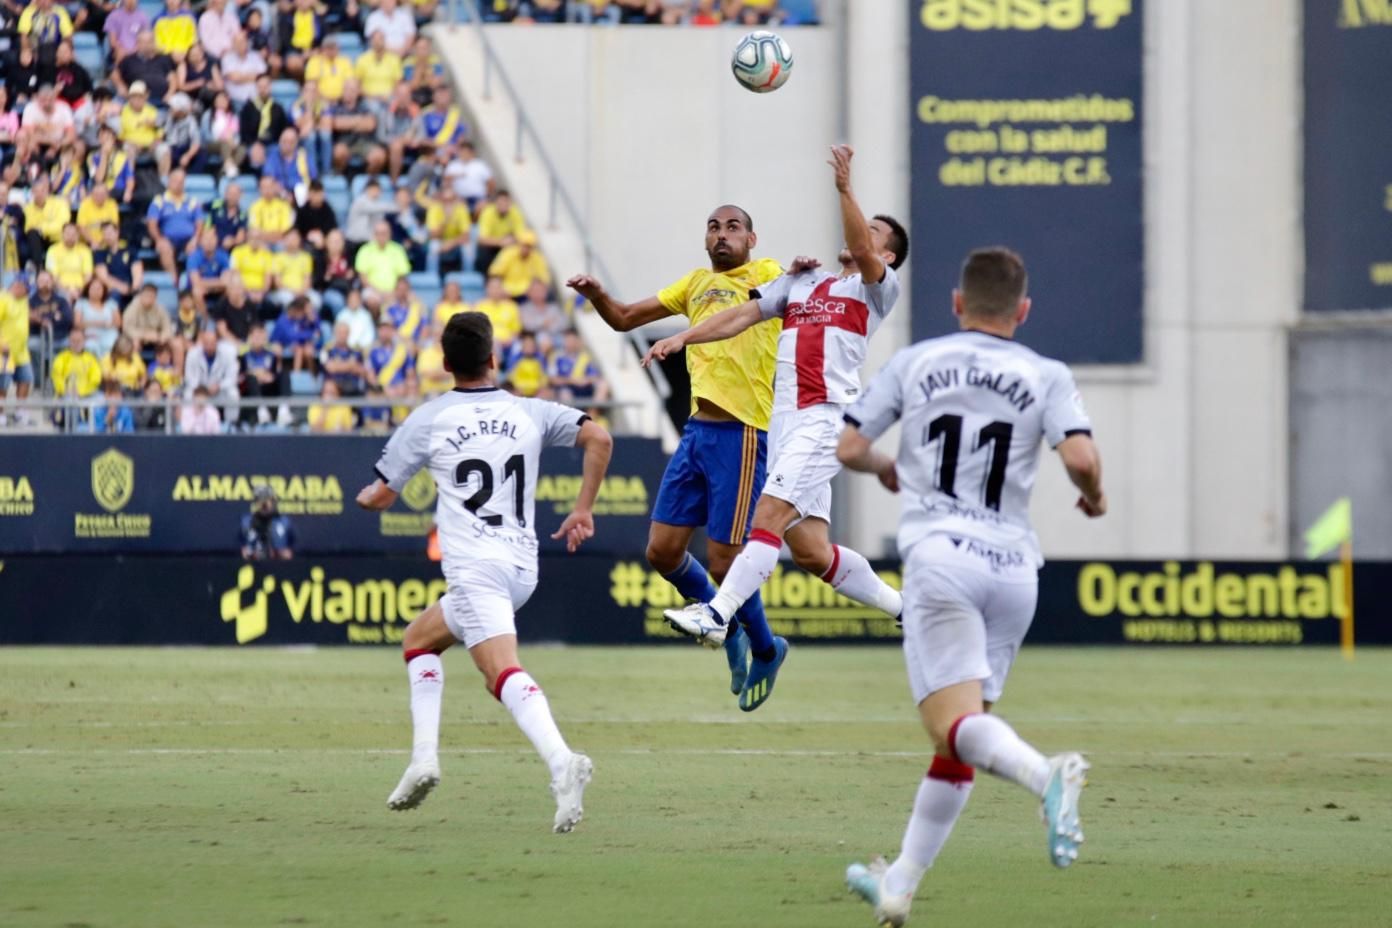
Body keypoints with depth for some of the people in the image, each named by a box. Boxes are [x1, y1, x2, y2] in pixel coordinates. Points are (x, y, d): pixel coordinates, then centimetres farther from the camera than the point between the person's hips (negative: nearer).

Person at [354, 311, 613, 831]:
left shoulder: (427, 421, 3)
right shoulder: (530, 414, 12)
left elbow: (380, 498, 10)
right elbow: (598, 439, -1)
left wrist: (364, 496, 35)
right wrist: (583, 510, 8)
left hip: (474, 568, -6)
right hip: (523, 568, 6)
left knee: (505, 675, -16)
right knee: (418, 641, 20)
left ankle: (562, 763, -39)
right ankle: (424, 757, 2)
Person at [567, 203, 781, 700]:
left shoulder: (765, 275, 0)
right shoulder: (698, 283, 19)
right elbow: (624, 318, 24)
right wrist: (595, 293, 3)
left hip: (741, 434, -7)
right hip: (697, 430, 7)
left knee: (723, 561, -4)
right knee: (662, 550, 5)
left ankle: (765, 650, 19)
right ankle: (727, 626, 29)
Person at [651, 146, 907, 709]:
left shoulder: (877, 287, 4)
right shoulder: (800, 282, 24)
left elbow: (862, 255, -16)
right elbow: (744, 315, 20)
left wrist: (845, 188, -28)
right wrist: (683, 338, 8)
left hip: (826, 416, -7)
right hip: (785, 419, 7)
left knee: (772, 510, -22)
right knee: (809, 549, 4)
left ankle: (718, 614, -31)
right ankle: (903, 605, 20)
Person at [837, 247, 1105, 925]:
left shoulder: (915, 363, 9)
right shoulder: (1047, 378, 8)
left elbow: (847, 447, 9)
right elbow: (1081, 459, -7)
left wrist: (886, 468, 31)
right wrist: (1093, 498, 15)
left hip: (940, 557, -3)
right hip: (1013, 565, 3)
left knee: (953, 722, -15)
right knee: (955, 741, 14)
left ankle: (1046, 773, -46)